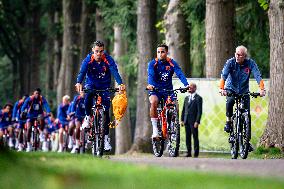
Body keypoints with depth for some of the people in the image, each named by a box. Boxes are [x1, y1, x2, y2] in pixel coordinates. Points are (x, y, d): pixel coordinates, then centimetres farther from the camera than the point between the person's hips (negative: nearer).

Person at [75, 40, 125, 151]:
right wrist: (79, 83, -52)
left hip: (104, 86, 0)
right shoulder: (88, 59, -18)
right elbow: (82, 72, -31)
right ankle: (88, 117, -14)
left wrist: (120, 84, -50)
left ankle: (106, 138, 2)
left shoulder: (108, 59, -18)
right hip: (91, 84, 0)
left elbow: (114, 72, -31)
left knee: (106, 112, -5)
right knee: (88, 95, -36)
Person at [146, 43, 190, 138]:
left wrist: (186, 85, -39)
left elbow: (180, 74, -21)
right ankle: (155, 130, -26)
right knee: (153, 102, -32)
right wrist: (150, 85, -47)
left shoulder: (172, 63, -7)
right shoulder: (152, 63, -9)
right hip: (155, 90, -1)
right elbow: (150, 75, -25)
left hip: (168, 90, 1)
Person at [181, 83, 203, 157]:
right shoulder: (186, 98, 16)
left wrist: (197, 121, -16)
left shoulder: (198, 98, -4)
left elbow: (199, 111, -9)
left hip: (193, 121, -6)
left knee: (195, 137, -2)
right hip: (186, 121, 6)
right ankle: (189, 153, 12)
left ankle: (196, 154, 1)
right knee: (187, 137, 7)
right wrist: (182, 120, 9)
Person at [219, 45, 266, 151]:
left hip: (244, 91, 1)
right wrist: (222, 88, -45)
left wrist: (261, 89, -40)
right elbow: (223, 75, -28)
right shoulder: (230, 62, -16)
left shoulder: (250, 63, -14)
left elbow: (257, 76, -23)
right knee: (230, 102, -34)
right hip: (231, 89, -1)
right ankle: (228, 121, -8)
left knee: (247, 115, -6)